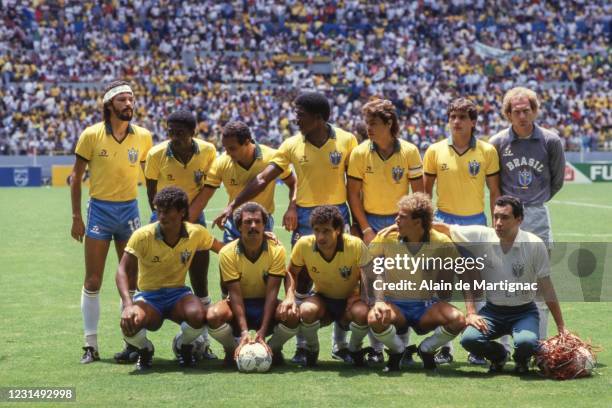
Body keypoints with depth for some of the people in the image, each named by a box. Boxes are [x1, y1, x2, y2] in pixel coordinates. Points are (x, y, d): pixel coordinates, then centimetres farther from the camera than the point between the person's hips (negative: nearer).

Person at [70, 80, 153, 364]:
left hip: (129, 210, 2)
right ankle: (91, 345, 7)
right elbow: (76, 176, 1)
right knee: (92, 281, 0)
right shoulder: (91, 135, -6)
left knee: (131, 280, 4)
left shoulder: (143, 136, 0)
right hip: (99, 210, -2)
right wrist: (76, 217, -2)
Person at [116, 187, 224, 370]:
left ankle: (185, 346, 4)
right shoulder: (142, 236, -14)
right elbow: (122, 271, -17)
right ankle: (145, 349, 5)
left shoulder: (196, 233, -7)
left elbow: (223, 251, 10)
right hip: (149, 296, -1)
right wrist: (128, 305, -33)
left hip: (178, 293, 1)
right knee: (130, 323, -36)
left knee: (199, 316, -35)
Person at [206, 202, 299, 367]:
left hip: (265, 304, 0)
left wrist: (262, 332, -27)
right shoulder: (227, 253, -14)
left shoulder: (277, 250, -13)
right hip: (239, 305, 0)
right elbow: (235, 294, -19)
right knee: (213, 316, -34)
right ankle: (232, 350, -2)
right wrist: (244, 332, -31)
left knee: (292, 316, -33)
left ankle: (273, 348, 0)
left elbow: (272, 291, -17)